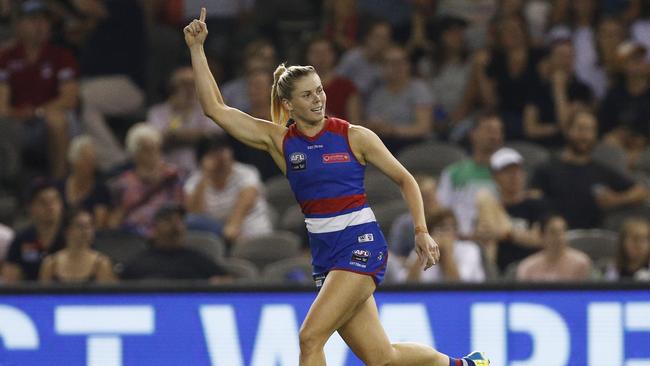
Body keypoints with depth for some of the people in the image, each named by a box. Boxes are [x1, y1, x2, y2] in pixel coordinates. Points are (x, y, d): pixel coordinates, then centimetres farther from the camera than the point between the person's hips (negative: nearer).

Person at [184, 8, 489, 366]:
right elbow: (215, 108, 1)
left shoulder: (354, 136, -2)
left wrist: (421, 232, -3)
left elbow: (405, 179, 7)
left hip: (361, 245, -4)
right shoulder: (278, 140, 4)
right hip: (324, 255, 4)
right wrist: (197, 49, -4)